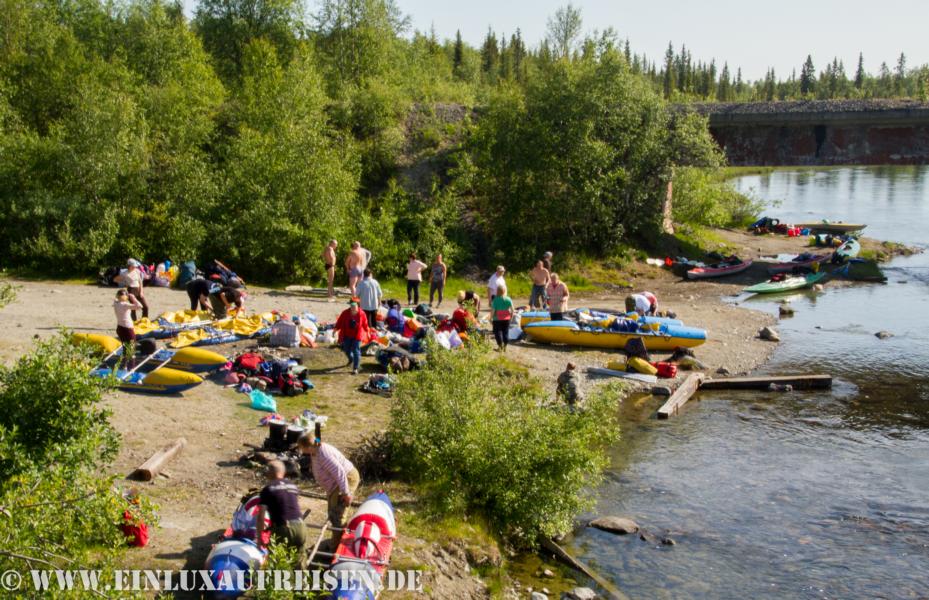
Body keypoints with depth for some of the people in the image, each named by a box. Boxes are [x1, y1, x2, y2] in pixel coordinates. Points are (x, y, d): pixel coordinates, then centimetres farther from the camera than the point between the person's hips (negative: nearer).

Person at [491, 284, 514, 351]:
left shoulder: (495, 300, -13)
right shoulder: (508, 299, -5)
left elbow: (493, 310, -14)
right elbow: (512, 309, -3)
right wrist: (511, 316, 12)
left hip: (497, 319, -3)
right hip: (506, 319, 3)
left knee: (497, 332, 8)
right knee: (506, 332, 12)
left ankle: (500, 346, 9)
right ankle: (505, 346, 15)